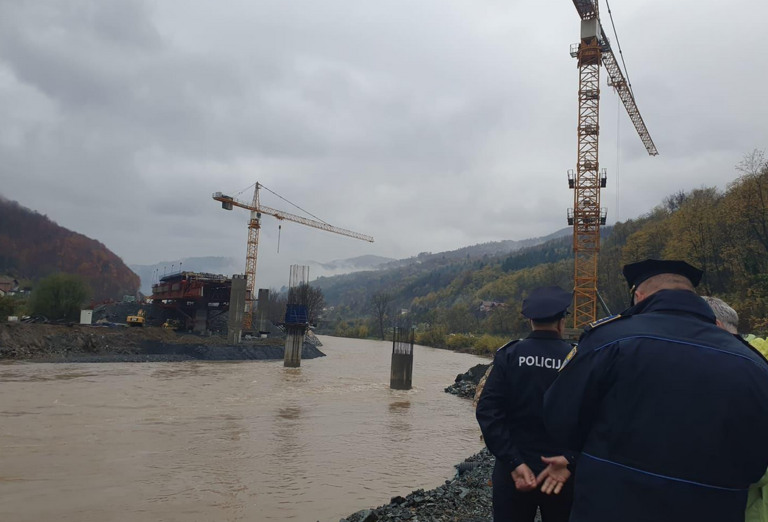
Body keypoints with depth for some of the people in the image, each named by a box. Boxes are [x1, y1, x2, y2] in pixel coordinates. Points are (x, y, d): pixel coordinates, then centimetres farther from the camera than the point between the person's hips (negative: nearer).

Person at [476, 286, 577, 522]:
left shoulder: (509, 355, -6)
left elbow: (487, 411, -14)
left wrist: (514, 462, -14)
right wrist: (571, 460, -15)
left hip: (513, 471, 0)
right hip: (565, 473, 0)